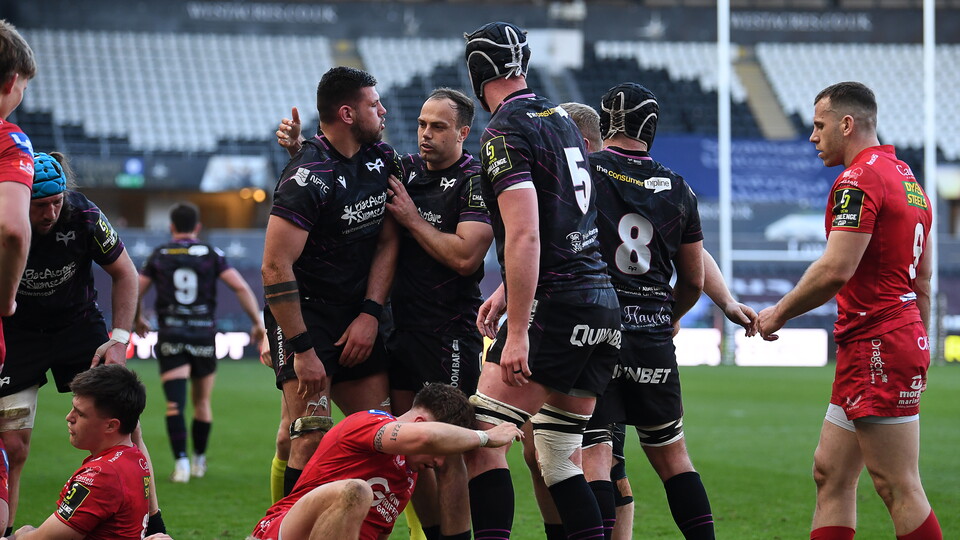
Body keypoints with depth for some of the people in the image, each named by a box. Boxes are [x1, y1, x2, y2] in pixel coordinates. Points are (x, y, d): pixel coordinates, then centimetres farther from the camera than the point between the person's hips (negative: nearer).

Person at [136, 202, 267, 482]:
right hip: (204, 336, 1)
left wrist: (139, 320, 25)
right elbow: (241, 287, -7)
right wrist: (258, 322, -2)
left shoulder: (159, 256, 5)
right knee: (202, 403, 16)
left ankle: (181, 461, -18)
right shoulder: (211, 254, 2)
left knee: (175, 404, -5)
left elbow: (134, 293, 6)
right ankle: (199, 460, 28)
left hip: (171, 337, -1)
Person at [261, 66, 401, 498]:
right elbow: (276, 268, -22)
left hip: (356, 315, 7)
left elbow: (387, 242, 9)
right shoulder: (309, 178, -19)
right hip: (304, 314, -7)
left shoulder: (381, 161, 6)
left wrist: (370, 314, -4)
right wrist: (302, 350, -23)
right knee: (313, 440, -16)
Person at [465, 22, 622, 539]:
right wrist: (506, 291, 30)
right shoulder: (562, 119, 17)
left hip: (555, 308, -8)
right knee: (559, 458, 12)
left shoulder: (505, 133, -9)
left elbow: (525, 236, -19)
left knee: (482, 443, -8)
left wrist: (517, 332, -20)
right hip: (603, 301, 8)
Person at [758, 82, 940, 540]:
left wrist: (779, 314, -9)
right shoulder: (907, 180, 18)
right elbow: (923, 283, 21)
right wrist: (918, 351, 24)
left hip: (877, 346, -10)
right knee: (830, 473, 11)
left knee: (899, 489, -8)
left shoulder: (859, 180, -13)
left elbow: (834, 270, -22)